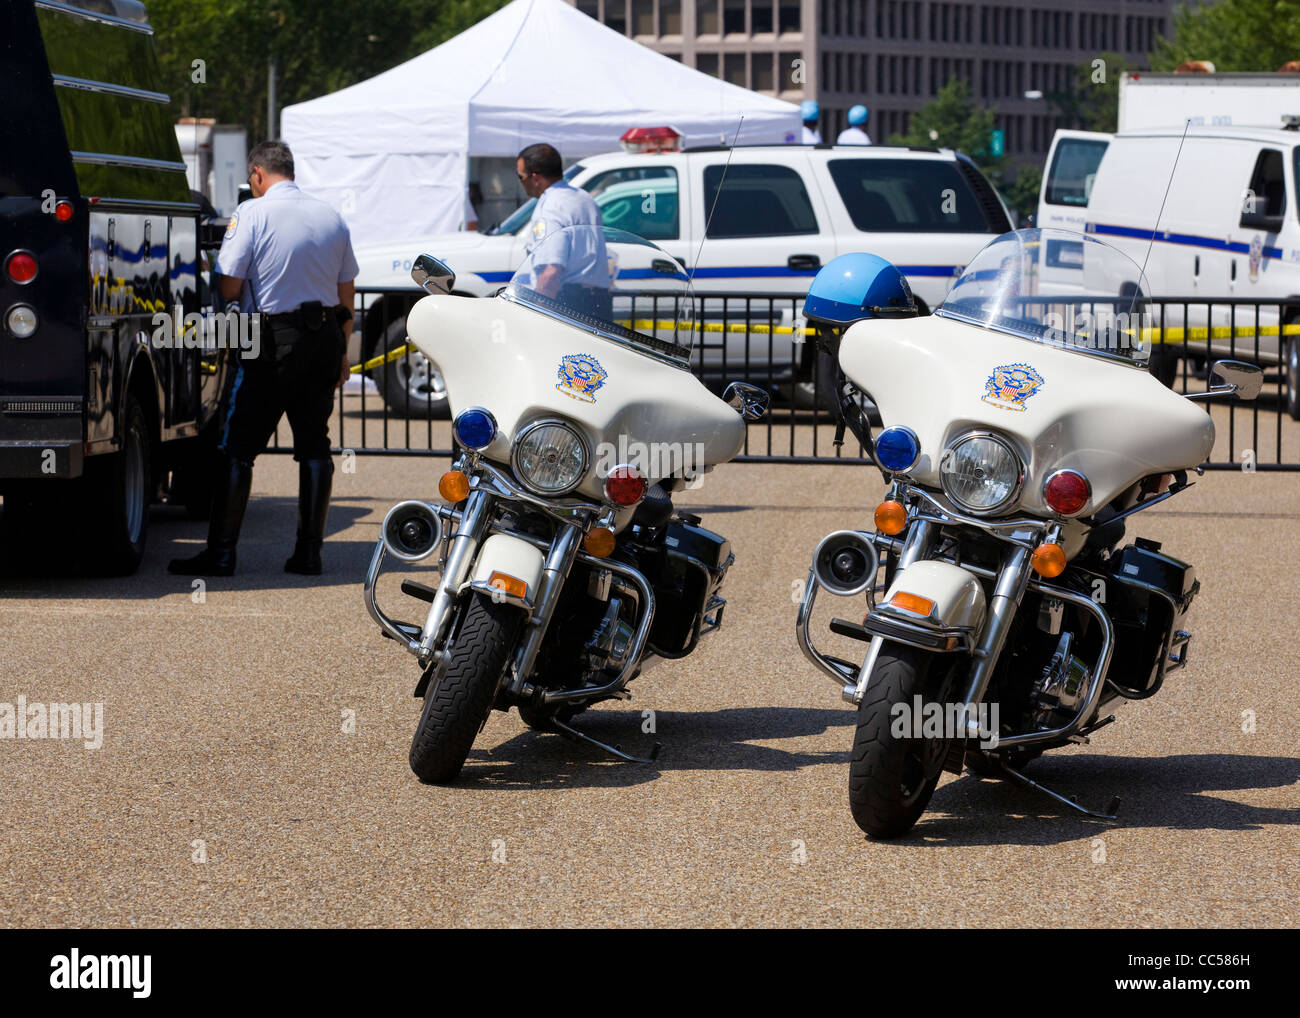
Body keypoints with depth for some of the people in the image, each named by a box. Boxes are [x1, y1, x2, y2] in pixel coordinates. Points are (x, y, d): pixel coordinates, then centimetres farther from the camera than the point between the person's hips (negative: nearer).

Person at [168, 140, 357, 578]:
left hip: (272, 344, -5)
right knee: (314, 445, 10)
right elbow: (346, 294, 15)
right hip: (323, 343, 5)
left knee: (236, 447, 0)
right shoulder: (331, 217, 9)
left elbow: (228, 287, -12)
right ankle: (309, 550, 10)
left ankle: (222, 551, -2)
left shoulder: (252, 214, -8)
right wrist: (341, 352, 23)